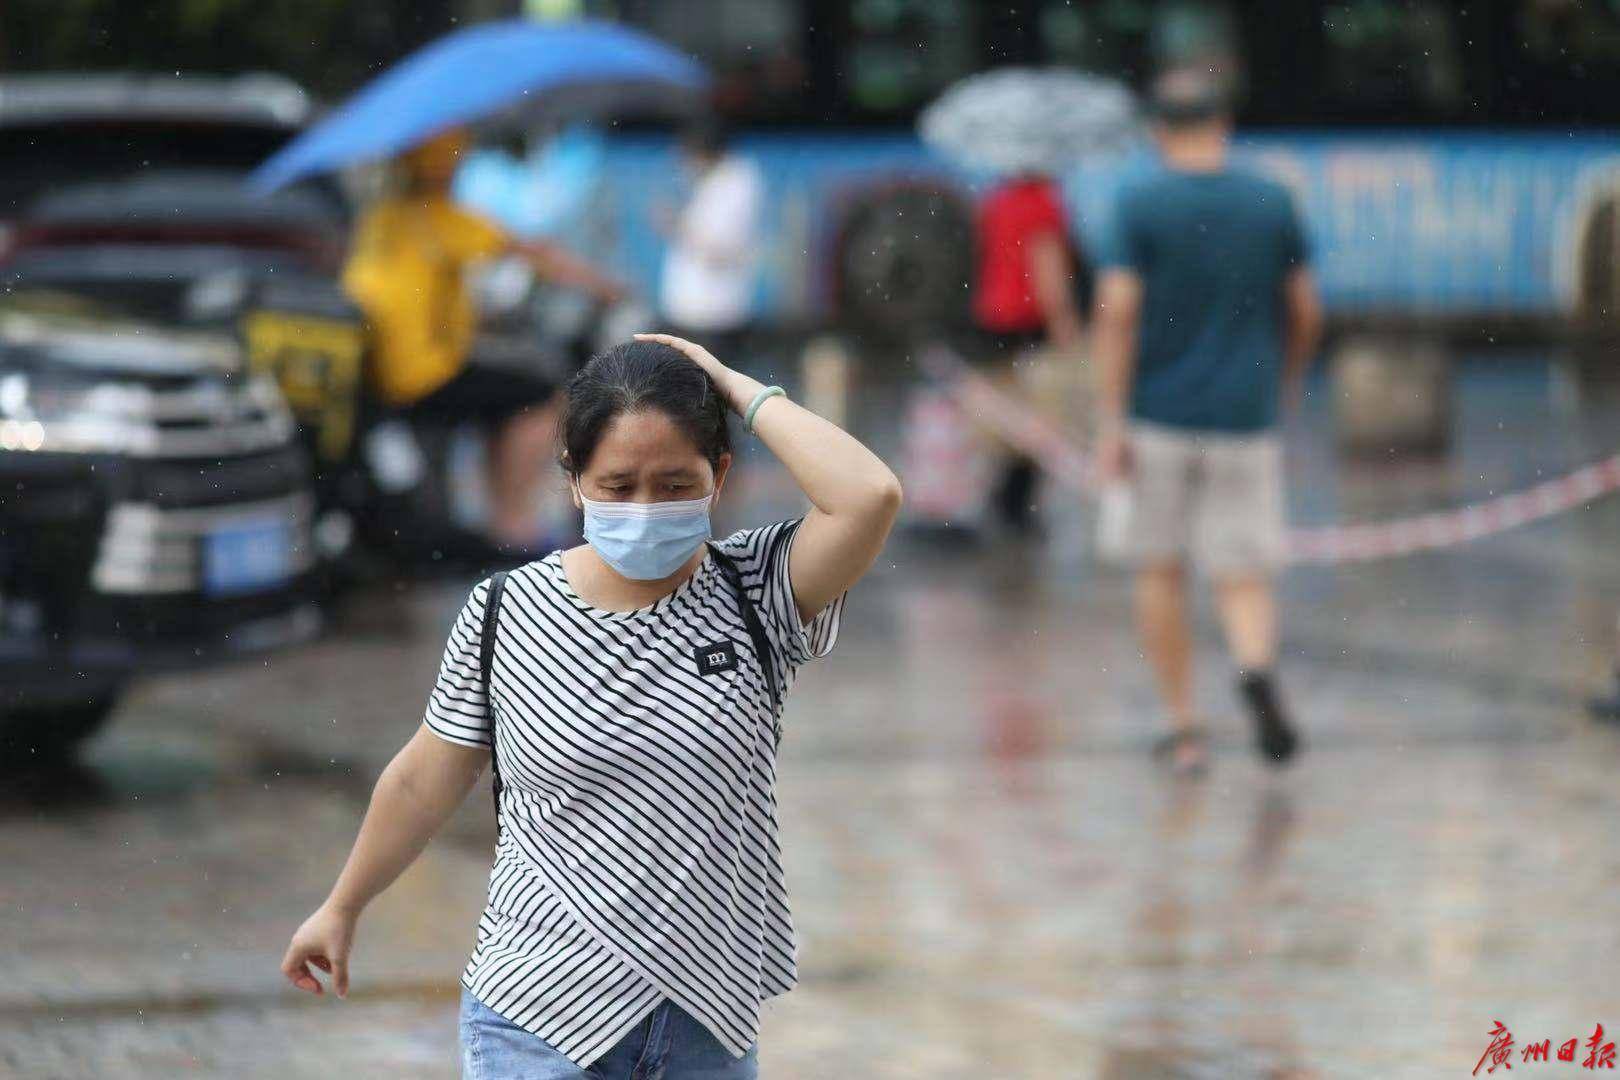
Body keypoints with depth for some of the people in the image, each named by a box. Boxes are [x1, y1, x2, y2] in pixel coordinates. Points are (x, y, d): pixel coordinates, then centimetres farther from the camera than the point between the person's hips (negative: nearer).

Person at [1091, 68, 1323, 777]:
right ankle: (1256, 667, -28)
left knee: (1159, 572, 14)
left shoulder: (1139, 205, -6)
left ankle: (1183, 727, 13)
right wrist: (1284, 387, 24)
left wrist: (1109, 425, -11)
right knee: (1243, 578, 4)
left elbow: (1116, 313, -12)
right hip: (1244, 422, 1)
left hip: (1157, 417, -1)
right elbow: (1306, 314, 7)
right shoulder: (1274, 205, 2)